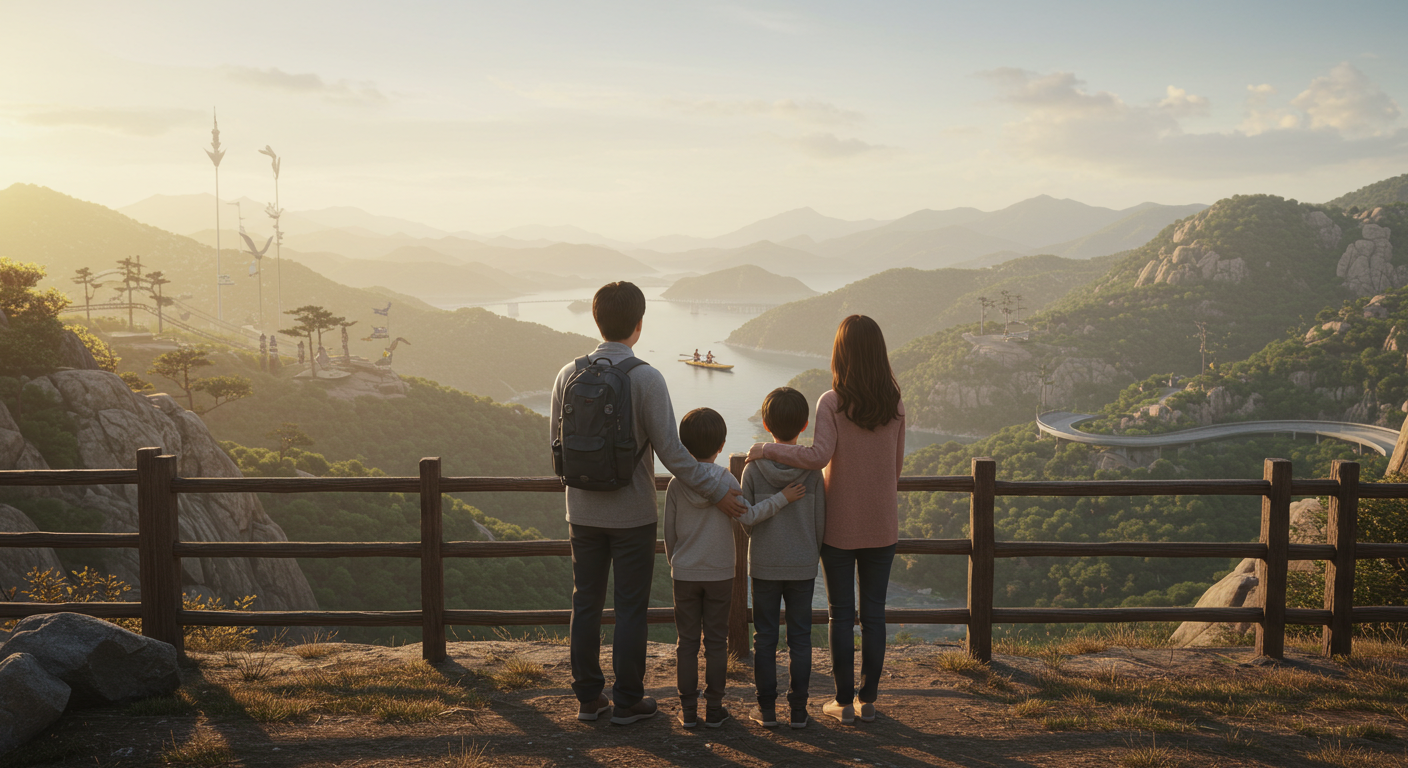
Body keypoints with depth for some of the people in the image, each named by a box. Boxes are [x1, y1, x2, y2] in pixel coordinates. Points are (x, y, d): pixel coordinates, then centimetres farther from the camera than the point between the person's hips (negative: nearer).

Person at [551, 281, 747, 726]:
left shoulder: (569, 374, -2)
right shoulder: (646, 378, -15)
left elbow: (557, 440, 7)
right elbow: (671, 453, -17)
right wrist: (717, 492, -9)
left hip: (583, 512, 4)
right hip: (632, 514, -4)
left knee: (586, 604, 13)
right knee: (630, 609, 7)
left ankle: (589, 697, 22)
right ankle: (627, 702, 16)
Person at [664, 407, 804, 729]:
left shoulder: (676, 484, -3)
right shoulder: (726, 480, -10)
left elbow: (669, 533, 3)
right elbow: (749, 516, -17)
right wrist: (782, 497, -10)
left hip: (684, 574, 1)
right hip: (720, 575, -1)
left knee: (687, 642, 8)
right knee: (716, 641, 8)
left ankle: (688, 710, 12)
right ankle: (713, 709, 12)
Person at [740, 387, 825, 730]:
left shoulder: (753, 468, -8)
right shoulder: (813, 470, -8)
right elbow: (820, 521, -2)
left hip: (764, 565, 0)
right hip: (803, 566, 0)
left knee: (765, 637, 9)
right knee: (800, 637, 9)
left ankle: (766, 708, 14)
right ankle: (798, 709, 14)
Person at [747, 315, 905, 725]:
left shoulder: (832, 403, -13)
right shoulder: (895, 405, -1)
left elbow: (819, 455, -26)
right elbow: (896, 466, 6)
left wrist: (766, 449, -15)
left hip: (839, 526, -3)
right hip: (882, 526, 3)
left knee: (842, 614, 8)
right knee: (874, 614, 11)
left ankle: (844, 701, 15)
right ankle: (868, 699, 19)